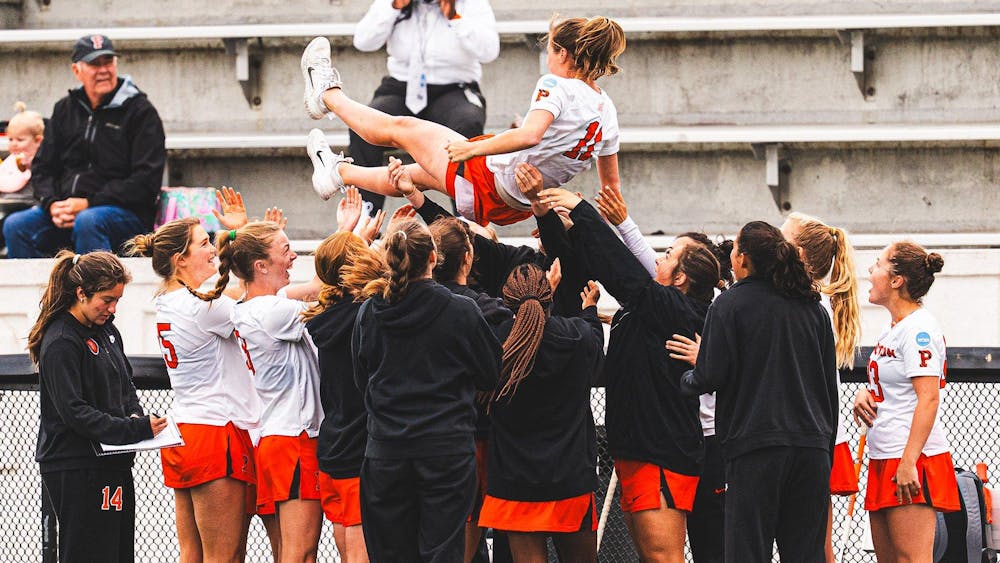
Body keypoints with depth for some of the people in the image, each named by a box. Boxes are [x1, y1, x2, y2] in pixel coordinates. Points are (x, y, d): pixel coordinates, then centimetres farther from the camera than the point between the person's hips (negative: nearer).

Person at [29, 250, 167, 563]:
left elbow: (126, 386, 24)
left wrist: (136, 416, 1)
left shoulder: (108, 332, 13)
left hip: (113, 465, 9)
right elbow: (74, 411, -21)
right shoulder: (61, 343, -15)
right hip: (76, 470, -9)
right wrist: (135, 430, -24)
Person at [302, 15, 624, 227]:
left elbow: (530, 135, -40)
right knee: (414, 175, 33)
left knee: (399, 128, 15)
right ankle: (338, 173, 56)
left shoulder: (556, 85, -22)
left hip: (488, 182, -8)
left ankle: (327, 95, 39)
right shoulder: (607, 110, 0)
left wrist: (472, 148, -32)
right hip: (518, 206, 8)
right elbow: (611, 186, 5)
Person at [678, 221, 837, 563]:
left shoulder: (731, 304, -3)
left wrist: (684, 380, 13)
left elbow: (712, 376, -9)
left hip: (755, 447, -5)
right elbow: (830, 384, 17)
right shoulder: (813, 307, 14)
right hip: (811, 446, 5)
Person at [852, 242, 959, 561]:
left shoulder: (919, 328, -13)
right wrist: (866, 393, 7)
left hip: (911, 462, -10)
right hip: (884, 458, 10)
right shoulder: (893, 329, 17)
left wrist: (909, 462, -25)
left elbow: (929, 398, -20)